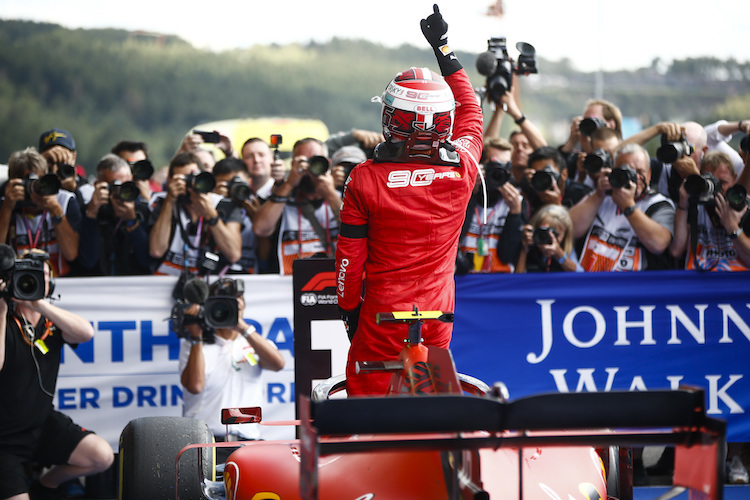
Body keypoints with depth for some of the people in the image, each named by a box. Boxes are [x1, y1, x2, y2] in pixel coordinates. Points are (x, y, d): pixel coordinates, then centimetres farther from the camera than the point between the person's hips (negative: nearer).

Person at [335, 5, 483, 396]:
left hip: (382, 316, -3)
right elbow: (471, 112, 14)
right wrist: (444, 49, 21)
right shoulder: (463, 168, -7)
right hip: (438, 313, 3)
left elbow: (349, 257, -7)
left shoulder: (365, 179, -14)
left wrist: (349, 308, 8)